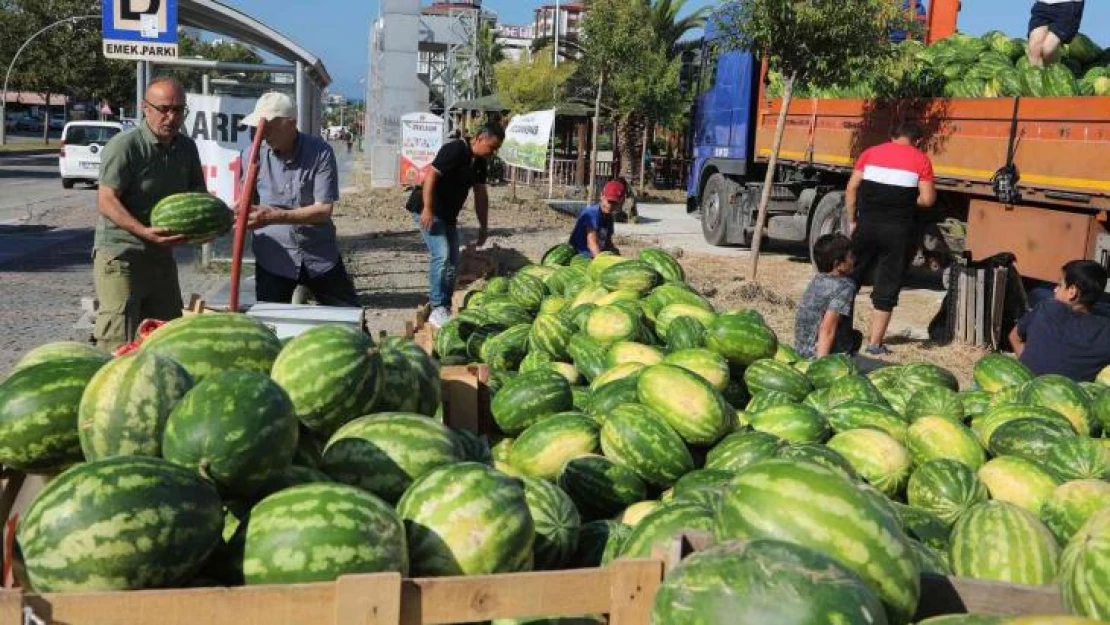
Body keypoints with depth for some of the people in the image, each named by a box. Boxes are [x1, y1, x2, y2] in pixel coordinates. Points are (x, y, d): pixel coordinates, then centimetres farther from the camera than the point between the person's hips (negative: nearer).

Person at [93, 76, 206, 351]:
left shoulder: (187, 148, 9)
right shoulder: (124, 145, -12)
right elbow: (106, 202, -18)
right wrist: (144, 231, -32)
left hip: (162, 256, 7)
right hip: (120, 256, -7)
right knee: (120, 345, -10)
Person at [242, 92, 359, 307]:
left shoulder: (320, 152, -12)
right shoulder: (255, 155, -4)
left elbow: (324, 209, -16)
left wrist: (275, 216, -26)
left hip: (320, 255, -1)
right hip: (273, 258, 1)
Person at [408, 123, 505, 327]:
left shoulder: (480, 163, 5)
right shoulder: (455, 150, -20)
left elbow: (481, 195, 12)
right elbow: (430, 175, -26)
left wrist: (483, 225, 11)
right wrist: (427, 209, -31)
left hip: (448, 214, 9)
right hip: (428, 210, -9)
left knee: (452, 261, 9)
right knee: (441, 255, -19)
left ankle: (446, 307, 19)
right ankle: (437, 310, -15)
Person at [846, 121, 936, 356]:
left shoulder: (870, 153, 8)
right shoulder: (921, 160, 1)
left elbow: (852, 189, 3)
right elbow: (927, 199, -4)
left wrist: (852, 221, 10)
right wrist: (908, 198, 15)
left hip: (867, 224, 2)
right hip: (898, 230, -2)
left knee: (850, 277, 15)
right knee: (887, 288, 5)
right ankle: (875, 342, 7)